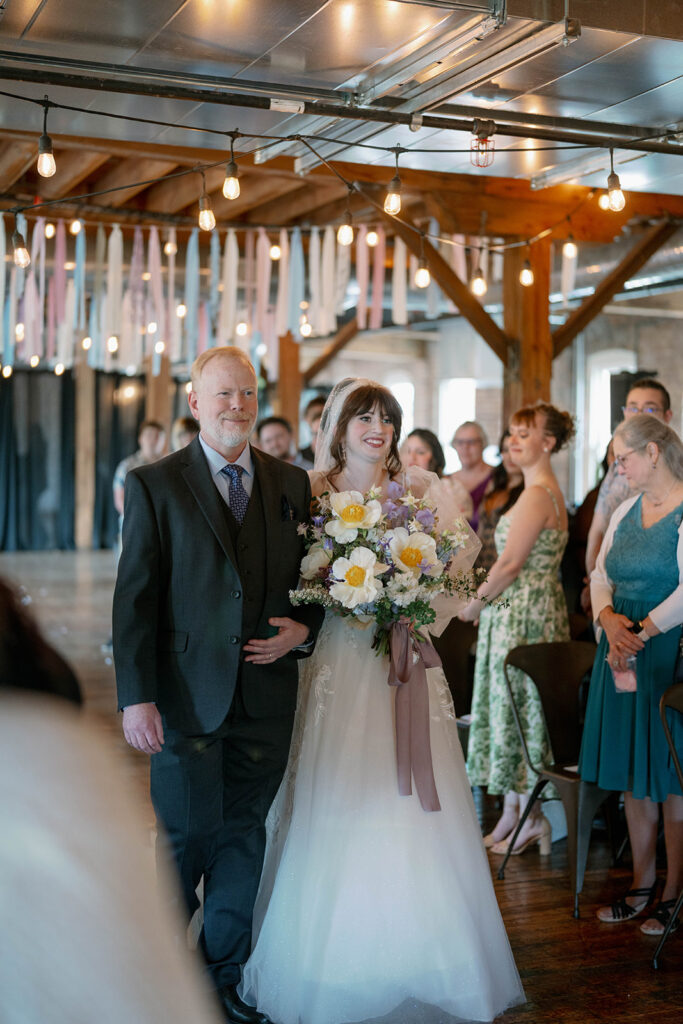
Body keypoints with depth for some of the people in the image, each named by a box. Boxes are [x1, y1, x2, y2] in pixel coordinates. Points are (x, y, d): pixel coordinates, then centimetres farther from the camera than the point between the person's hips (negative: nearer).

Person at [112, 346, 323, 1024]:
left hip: (266, 696, 3)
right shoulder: (155, 485, -1)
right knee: (184, 836, 3)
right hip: (188, 695, -3)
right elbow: (134, 598, -5)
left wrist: (303, 630, -5)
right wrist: (136, 696, -12)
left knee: (243, 837, 11)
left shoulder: (292, 484, 9)